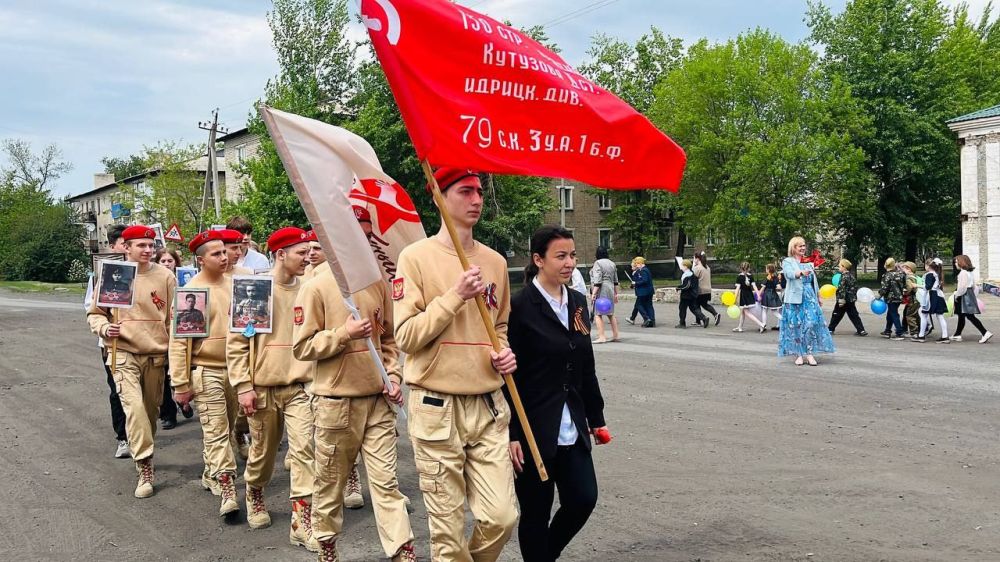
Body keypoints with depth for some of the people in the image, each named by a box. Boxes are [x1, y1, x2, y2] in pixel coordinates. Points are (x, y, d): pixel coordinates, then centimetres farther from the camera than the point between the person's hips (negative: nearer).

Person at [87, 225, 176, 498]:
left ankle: (143, 454, 36)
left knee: (151, 409, 13)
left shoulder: (164, 276, -2)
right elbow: (94, 313, 7)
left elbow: (174, 318, 3)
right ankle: (145, 468, -8)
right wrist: (104, 328, -13)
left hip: (156, 354, 2)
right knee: (134, 408, -14)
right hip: (124, 354, -2)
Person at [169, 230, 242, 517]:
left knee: (223, 428, 15)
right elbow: (179, 341, -9)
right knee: (216, 431, -7)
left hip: (234, 368, 5)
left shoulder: (233, 285, 6)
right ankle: (227, 491, -7)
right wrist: (180, 384, -10)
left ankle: (210, 473, 33)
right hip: (206, 371, -5)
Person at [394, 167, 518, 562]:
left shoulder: (495, 261, 10)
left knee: (502, 517, 2)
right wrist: (455, 296, -17)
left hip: (488, 406, 4)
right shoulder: (416, 256, -5)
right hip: (437, 407, -4)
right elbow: (406, 336, -11)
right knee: (448, 529, 5)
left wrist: (503, 353, 3)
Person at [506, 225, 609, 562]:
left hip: (572, 429, 6)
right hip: (534, 429, -6)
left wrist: (596, 416, 16)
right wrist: (511, 434, -16)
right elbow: (508, 374, -14)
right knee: (536, 511, 5)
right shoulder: (520, 306, -13)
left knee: (583, 499, 7)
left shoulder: (577, 302, 8)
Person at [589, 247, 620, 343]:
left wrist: (593, 293, -17)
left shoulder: (598, 263, -9)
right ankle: (615, 335, 20)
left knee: (598, 314, -5)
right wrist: (616, 293, 24)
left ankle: (601, 337, -11)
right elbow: (615, 281, 18)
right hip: (610, 289, 8)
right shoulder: (612, 264, 13)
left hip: (601, 291, -8)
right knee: (610, 314, 16)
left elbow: (597, 281, -17)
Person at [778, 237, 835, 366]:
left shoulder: (808, 262, 16)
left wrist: (818, 297, 22)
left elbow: (814, 281, 22)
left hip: (810, 298, 4)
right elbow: (790, 274, -21)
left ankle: (810, 353, -3)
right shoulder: (787, 262, 1)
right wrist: (801, 273, -41)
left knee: (811, 324, -8)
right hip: (795, 299, -4)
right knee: (796, 326, -3)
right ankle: (798, 354, 6)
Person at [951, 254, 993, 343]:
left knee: (970, 316, -10)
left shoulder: (963, 273, -17)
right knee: (961, 316, 15)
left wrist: (956, 295, -11)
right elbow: (974, 285, 17)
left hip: (965, 296, -11)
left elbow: (962, 287, -22)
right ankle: (957, 335, 23)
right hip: (970, 295, 11)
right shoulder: (970, 272, 14)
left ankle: (986, 333, -14)